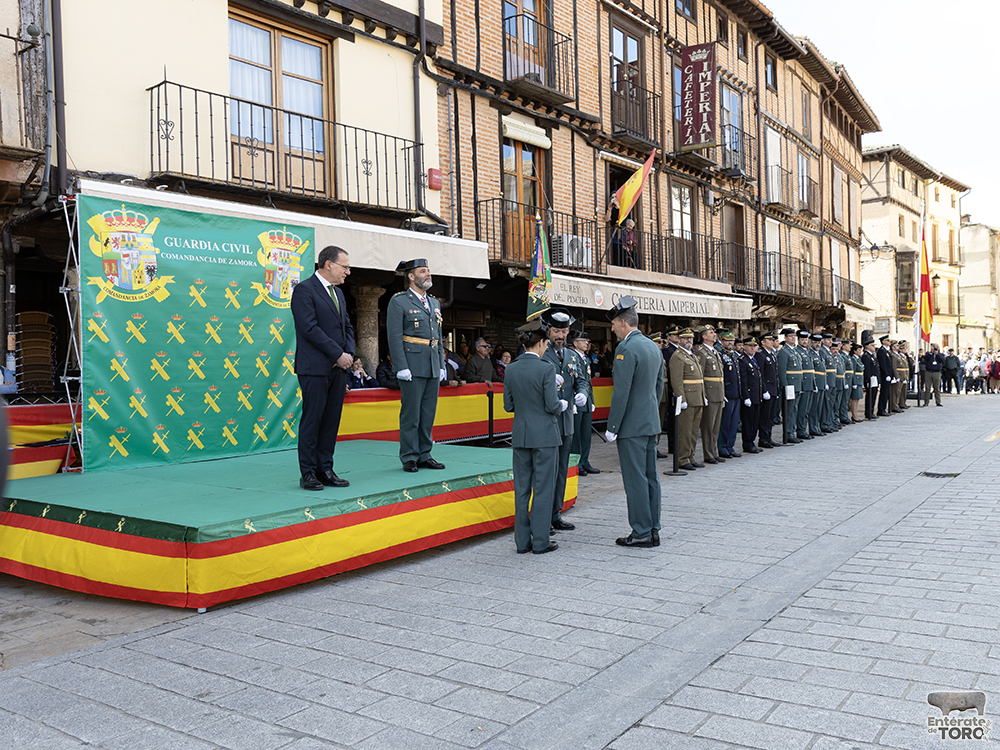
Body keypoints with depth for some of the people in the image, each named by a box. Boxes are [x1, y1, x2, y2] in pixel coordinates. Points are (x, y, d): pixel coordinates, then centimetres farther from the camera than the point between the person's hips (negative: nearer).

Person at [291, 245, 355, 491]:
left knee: (332, 420, 8)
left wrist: (349, 354, 1)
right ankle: (308, 473, 5)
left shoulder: (338, 293, 19)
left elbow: (347, 327, 19)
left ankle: (325, 470, 14)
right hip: (315, 368, -8)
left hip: (338, 368, 8)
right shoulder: (304, 290, -7)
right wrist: (338, 354, -14)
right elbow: (310, 328, -15)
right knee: (312, 420, -3)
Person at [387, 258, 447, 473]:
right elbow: (394, 337, -10)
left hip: (433, 367, 7)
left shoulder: (434, 303, 18)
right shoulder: (398, 301, -4)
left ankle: (424, 456, 17)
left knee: (428, 414, 9)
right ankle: (409, 458, 6)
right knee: (411, 413, -3)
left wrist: (442, 365, 14)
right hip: (412, 366, -7)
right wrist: (401, 367, -16)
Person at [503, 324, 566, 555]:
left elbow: (508, 405, 6)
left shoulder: (511, 370, 2)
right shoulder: (546, 369, -13)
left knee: (522, 488, 11)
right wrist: (562, 405, 7)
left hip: (521, 435, 5)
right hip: (544, 435, -5)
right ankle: (540, 542, 7)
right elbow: (551, 405, -14)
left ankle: (522, 541, 16)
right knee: (543, 488, 3)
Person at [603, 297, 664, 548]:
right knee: (650, 477, 12)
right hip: (651, 423, 9)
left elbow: (621, 392, -19)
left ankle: (641, 533, 2)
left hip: (632, 425, -9)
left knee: (635, 480, -3)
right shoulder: (654, 347, 13)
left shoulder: (626, 349, -16)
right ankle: (653, 530, 18)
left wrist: (612, 427, -14)